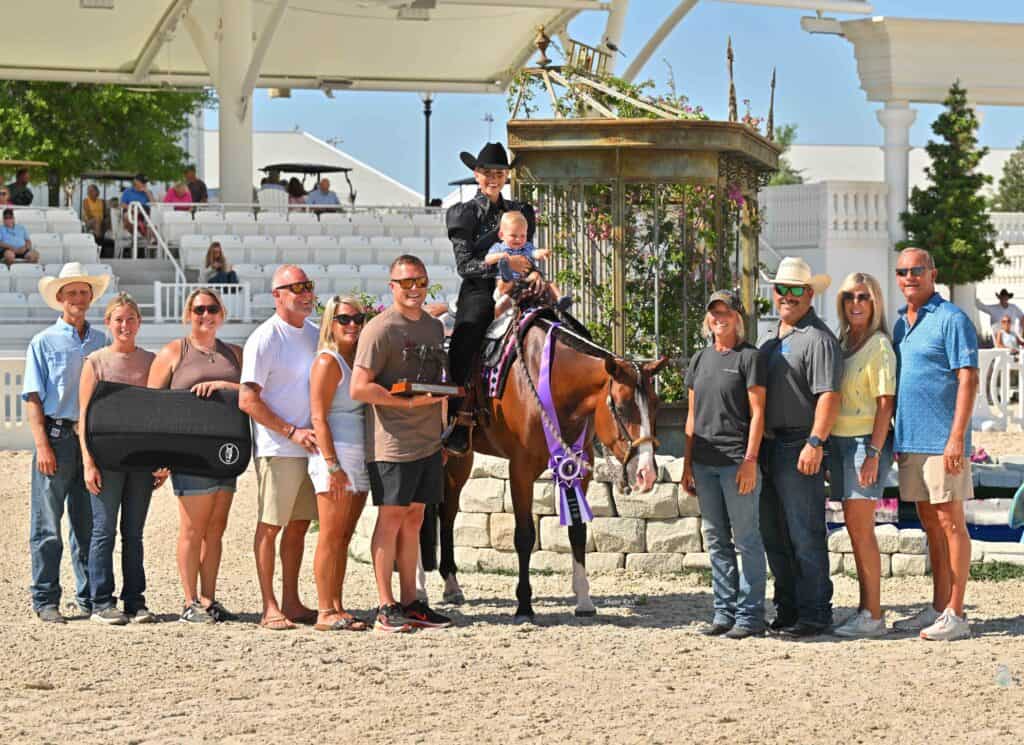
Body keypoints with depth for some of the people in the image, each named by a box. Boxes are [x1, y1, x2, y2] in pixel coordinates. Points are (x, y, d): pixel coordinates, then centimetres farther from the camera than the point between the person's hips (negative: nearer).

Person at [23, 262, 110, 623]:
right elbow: (33, 398, -2)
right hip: (57, 435, -4)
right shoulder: (44, 342, 3)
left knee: (89, 523, 8)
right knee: (47, 526, -2)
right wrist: (43, 445, -11)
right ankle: (46, 601, 2)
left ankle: (90, 597, 15)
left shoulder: (101, 342, 13)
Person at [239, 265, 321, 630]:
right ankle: (270, 607, 0)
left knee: (299, 525, 10)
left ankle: (291, 602, 17)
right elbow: (248, 400, -13)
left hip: (310, 446, 7)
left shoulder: (315, 336, 13)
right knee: (270, 527, -3)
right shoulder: (264, 339, -9)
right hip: (278, 449, -7)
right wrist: (292, 432, -15)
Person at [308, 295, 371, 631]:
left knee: (344, 537, 10)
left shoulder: (356, 361, 17)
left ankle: (337, 608, 13)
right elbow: (319, 417, -14)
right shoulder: (328, 361, -8)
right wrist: (333, 465, -20)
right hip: (336, 455, -8)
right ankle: (325, 613, -4)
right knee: (331, 535, -6)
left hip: (360, 458, 8)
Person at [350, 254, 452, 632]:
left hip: (428, 441, 7)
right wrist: (408, 402, -19)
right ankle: (386, 607, 0)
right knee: (391, 519, -4)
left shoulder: (434, 326, 14)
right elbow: (359, 389, -16)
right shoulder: (380, 329, -10)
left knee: (414, 519, 11)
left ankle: (410, 603, 16)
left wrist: (441, 431, 11)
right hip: (393, 442, -7)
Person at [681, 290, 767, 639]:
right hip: (705, 462, 7)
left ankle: (750, 615, 2)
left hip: (737, 462, -6)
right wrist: (687, 463, 11)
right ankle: (724, 612, 17)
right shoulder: (700, 359, 14)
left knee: (746, 538, -2)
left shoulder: (748, 357, -4)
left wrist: (750, 460, -16)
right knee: (716, 540, 11)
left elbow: (757, 412, -9)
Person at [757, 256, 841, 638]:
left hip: (799, 447, -9)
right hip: (767, 445, 9)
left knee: (805, 535, -6)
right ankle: (787, 610, 21)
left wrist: (815, 442, -24)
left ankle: (814, 614, -2)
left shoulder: (818, 338, -10)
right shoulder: (768, 337, 19)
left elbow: (829, 395, -18)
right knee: (774, 536, 13)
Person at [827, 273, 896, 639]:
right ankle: (866, 609, 13)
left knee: (860, 527, -10)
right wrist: (825, 448, 15)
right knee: (856, 529, 9)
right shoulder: (842, 342, 15)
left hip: (866, 441, -8)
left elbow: (886, 403, -13)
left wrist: (874, 452, -19)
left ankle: (873, 615, -8)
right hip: (839, 441, 8)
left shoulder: (879, 345, -8)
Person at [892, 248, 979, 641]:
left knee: (950, 523, -5)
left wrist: (957, 438, -20)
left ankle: (955, 614, -3)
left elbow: (968, 380, -14)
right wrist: (891, 438, 17)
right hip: (910, 442, 8)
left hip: (941, 442, -8)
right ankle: (938, 608, 18)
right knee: (931, 526, 12)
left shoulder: (951, 319, -9)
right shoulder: (900, 324, 16)